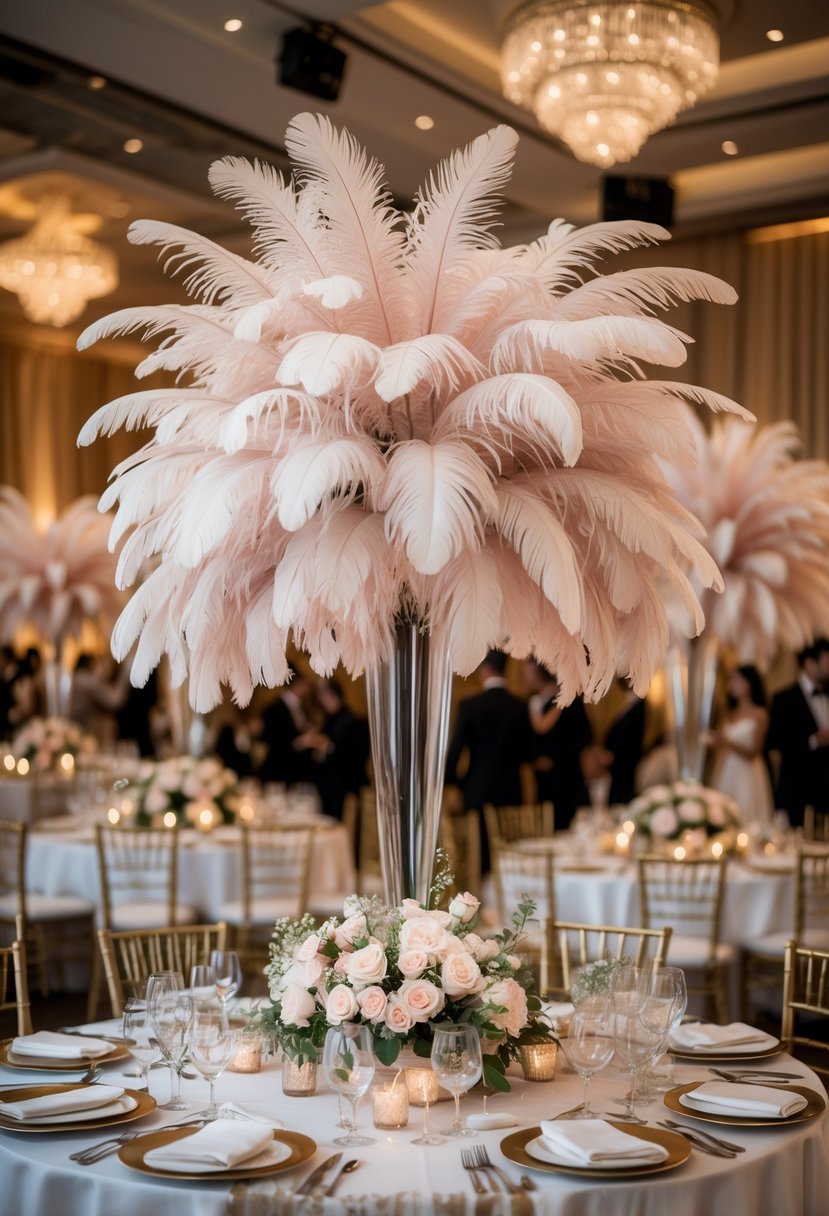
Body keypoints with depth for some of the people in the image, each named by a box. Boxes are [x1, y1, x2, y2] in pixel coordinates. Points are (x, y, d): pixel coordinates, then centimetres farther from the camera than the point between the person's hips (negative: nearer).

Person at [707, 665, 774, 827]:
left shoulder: (759, 714, -2)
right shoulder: (731, 714, 14)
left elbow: (752, 753, -7)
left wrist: (726, 742, -17)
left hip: (747, 777, -5)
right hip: (725, 776, 5)